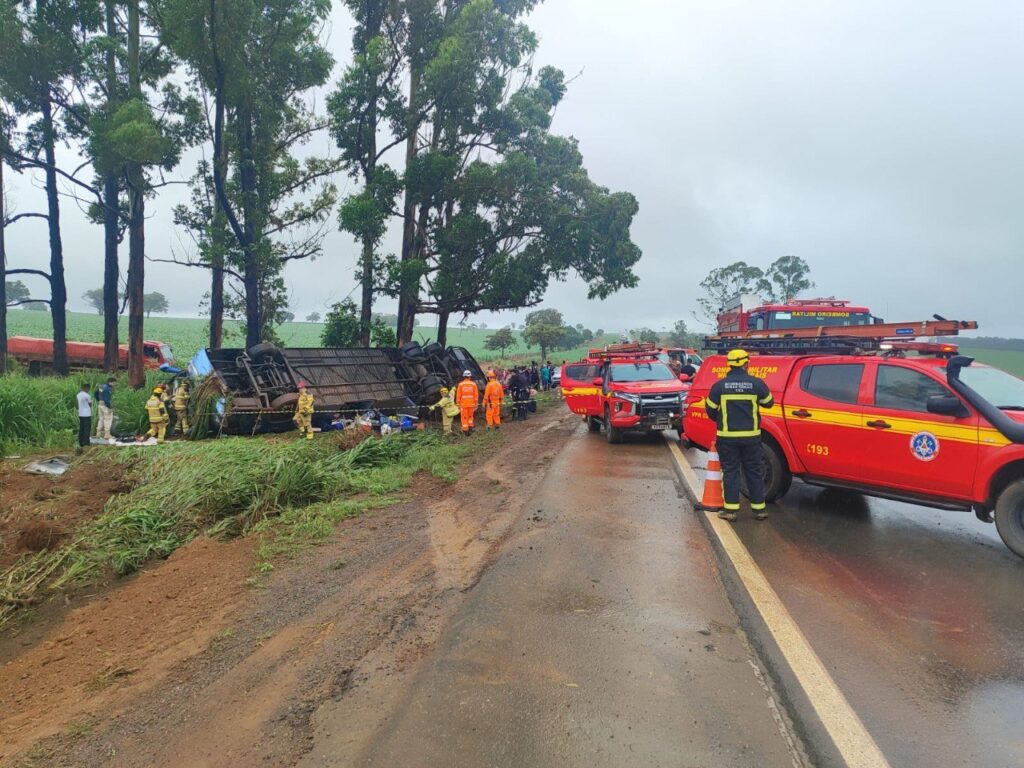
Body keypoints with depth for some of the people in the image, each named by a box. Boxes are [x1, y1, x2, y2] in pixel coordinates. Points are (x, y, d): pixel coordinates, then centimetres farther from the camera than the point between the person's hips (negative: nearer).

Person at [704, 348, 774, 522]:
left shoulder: (719, 385, -5)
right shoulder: (757, 384, -5)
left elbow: (710, 410, 3)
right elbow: (769, 403, 9)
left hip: (727, 436, -1)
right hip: (751, 436, 1)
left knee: (730, 472, 6)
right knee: (754, 472, 12)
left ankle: (730, 509, 5)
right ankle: (759, 509, 18)